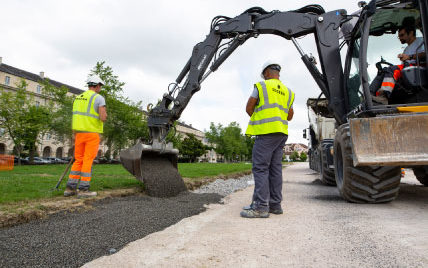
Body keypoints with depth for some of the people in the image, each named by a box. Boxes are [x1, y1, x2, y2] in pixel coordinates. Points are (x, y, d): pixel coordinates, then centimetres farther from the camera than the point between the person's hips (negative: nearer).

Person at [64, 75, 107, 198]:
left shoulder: (78, 98, 14)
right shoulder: (99, 98, -8)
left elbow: (75, 117, 14)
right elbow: (103, 118, -19)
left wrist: (74, 135, 17)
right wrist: (104, 114, 6)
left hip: (79, 133, 6)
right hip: (93, 133, -6)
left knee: (79, 160, 12)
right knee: (88, 161, -3)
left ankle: (70, 188, 11)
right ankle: (83, 189, -2)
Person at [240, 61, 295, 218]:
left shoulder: (261, 86, 1)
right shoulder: (287, 91, 19)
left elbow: (249, 108, 1)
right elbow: (290, 116, 21)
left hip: (266, 132, -7)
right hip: (282, 133, 7)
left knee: (260, 168, -9)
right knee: (275, 168, 8)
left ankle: (261, 206, -12)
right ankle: (275, 204, 12)